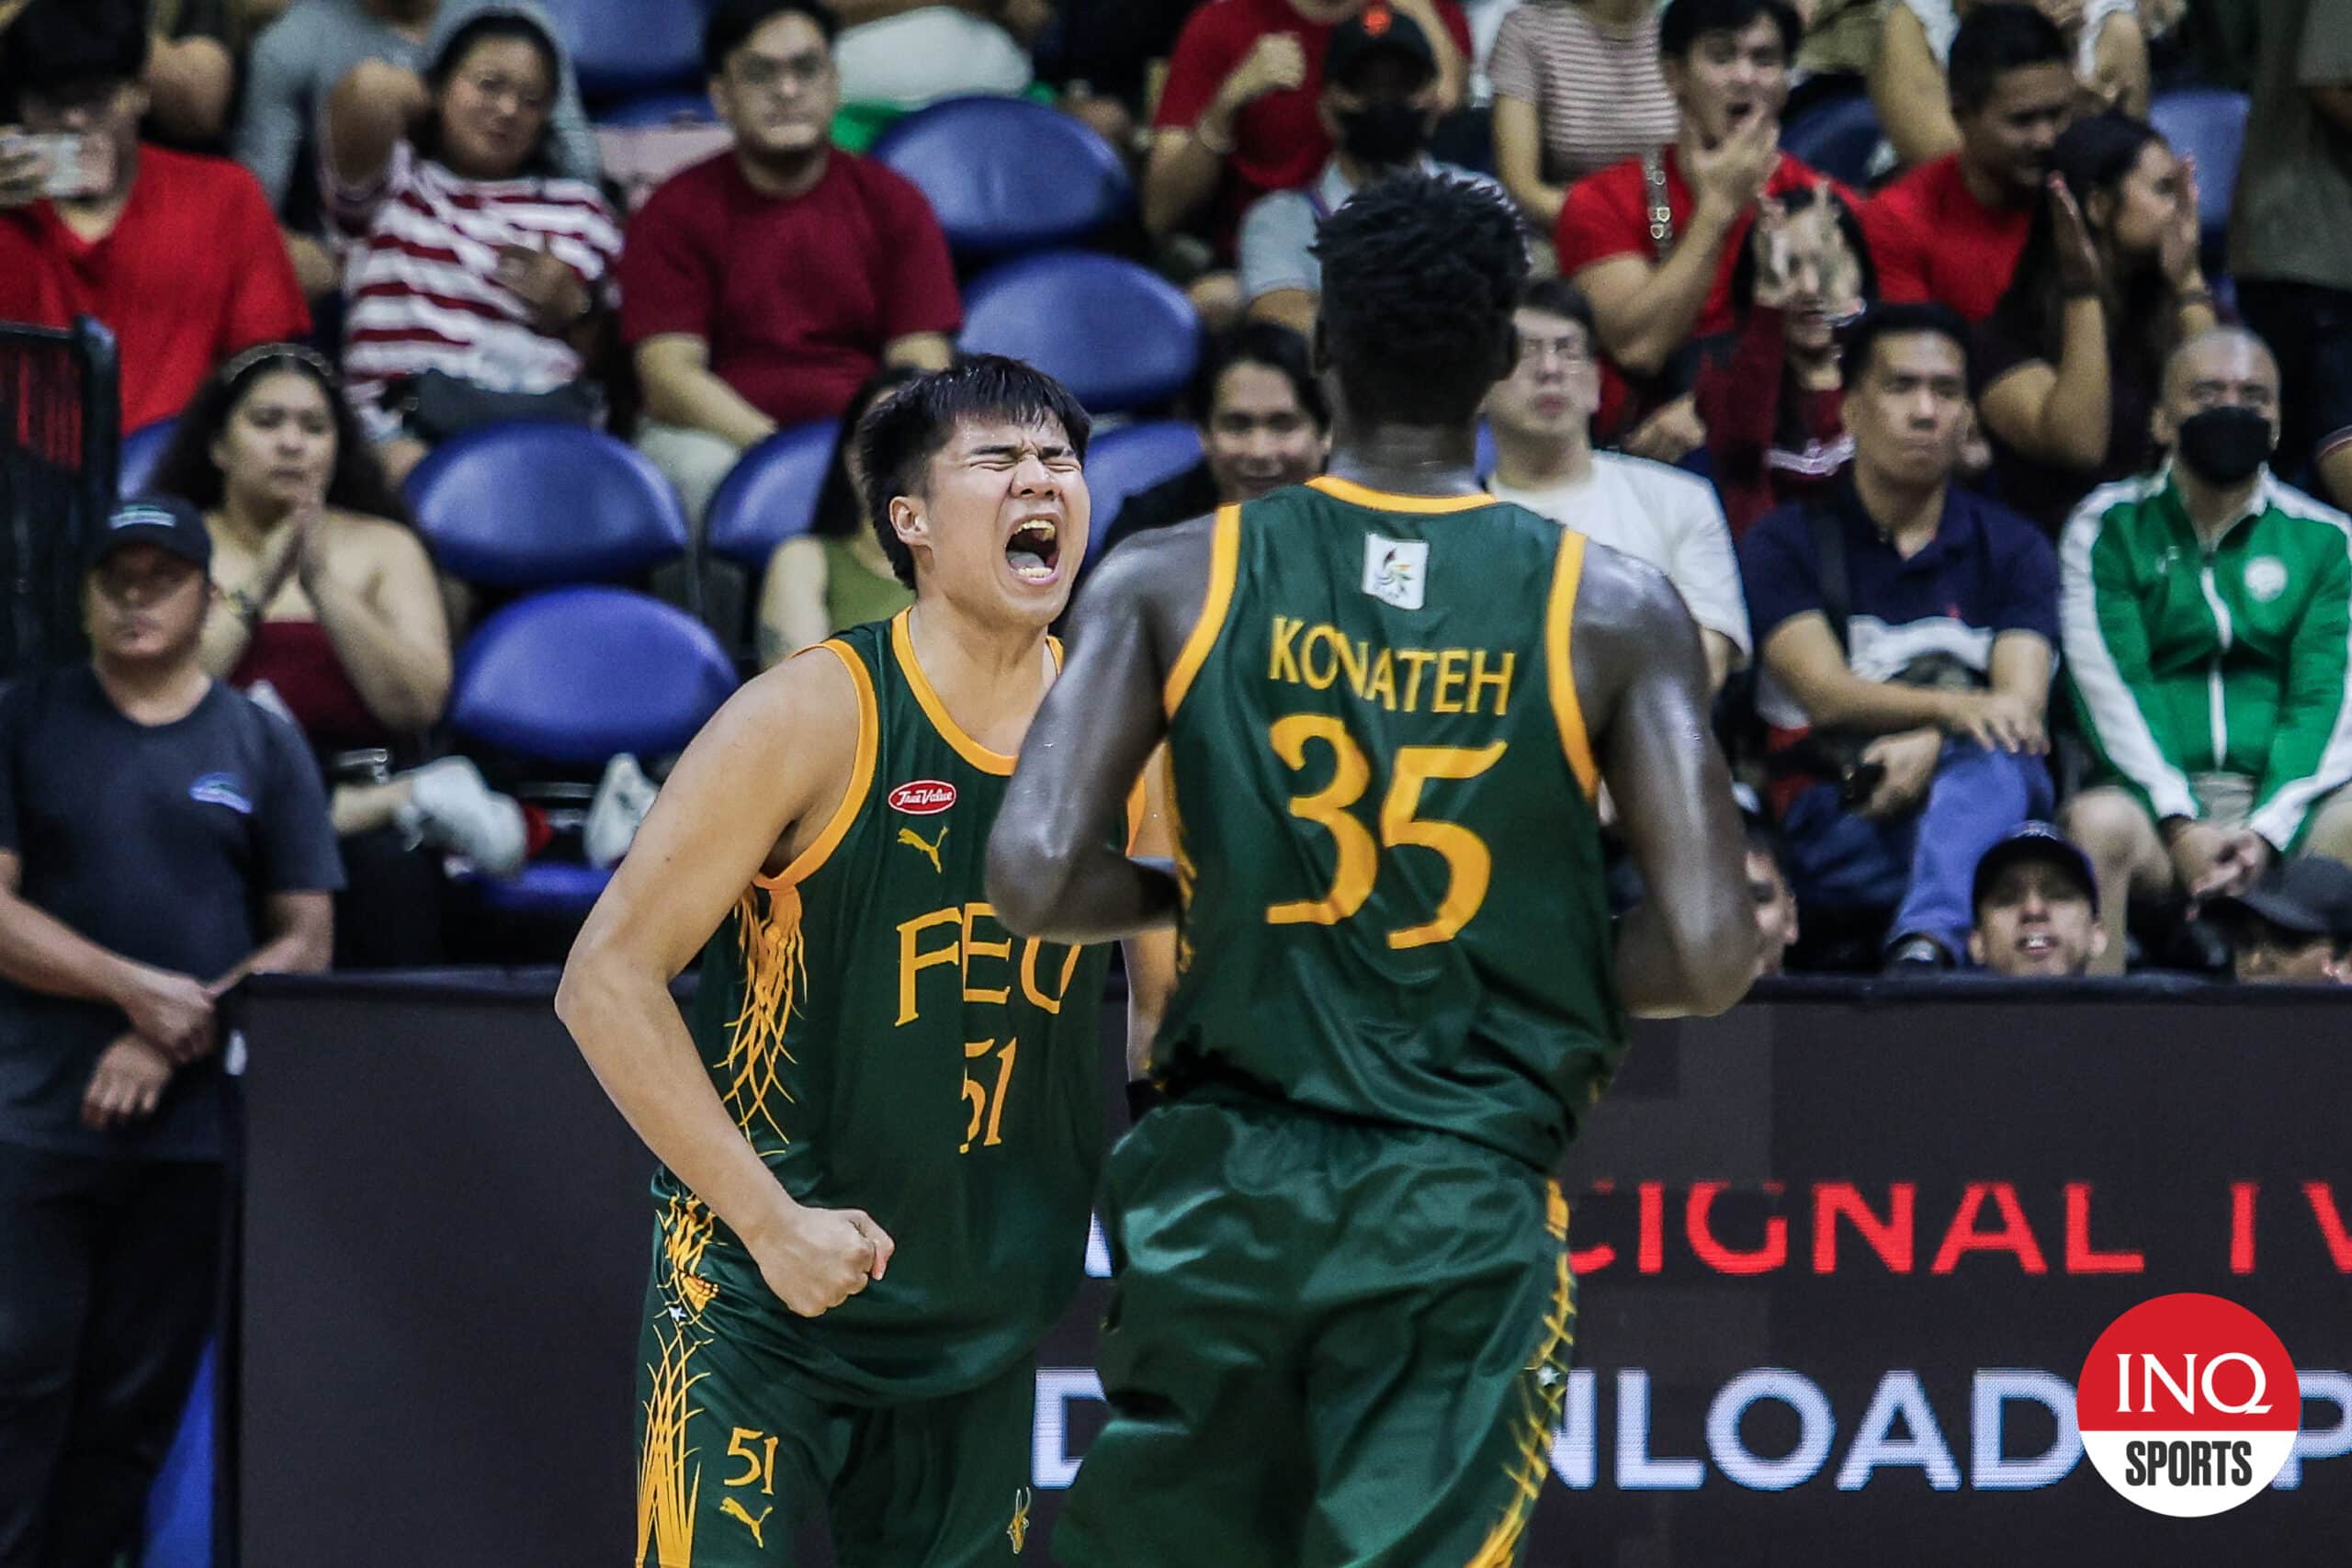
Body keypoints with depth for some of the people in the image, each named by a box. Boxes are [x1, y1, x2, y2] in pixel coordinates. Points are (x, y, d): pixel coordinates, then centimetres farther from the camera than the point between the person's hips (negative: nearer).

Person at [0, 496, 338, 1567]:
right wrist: (138, 989, -13)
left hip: (194, 1128, 2)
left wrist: (174, 1041, -8)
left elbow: (306, 941, 7)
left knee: (137, 1404, 2)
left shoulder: (260, 745, 10)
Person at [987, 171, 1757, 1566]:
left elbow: (1035, 879, -12)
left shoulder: (1174, 583, -2)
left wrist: (1183, 893, 10)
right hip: (1468, 1207, -2)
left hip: (1224, 1188, 2)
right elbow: (1709, 956, -9)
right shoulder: (1615, 612, -4)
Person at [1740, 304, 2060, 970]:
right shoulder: (1786, 544, 10)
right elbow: (1826, 694, -6)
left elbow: (2021, 704, 0)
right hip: (1836, 822, -2)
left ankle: (1924, 949, -62)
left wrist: (1932, 747, -23)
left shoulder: (2012, 548, 16)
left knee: (1989, 764, -37)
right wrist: (1952, 708, -26)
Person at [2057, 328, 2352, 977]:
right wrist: (2182, 829, -16)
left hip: (2286, 806, 1)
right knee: (2097, 823, -36)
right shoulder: (2108, 527, 10)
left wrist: (2265, 832, -15)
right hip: (2151, 797, -1)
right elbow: (2109, 686, -2)